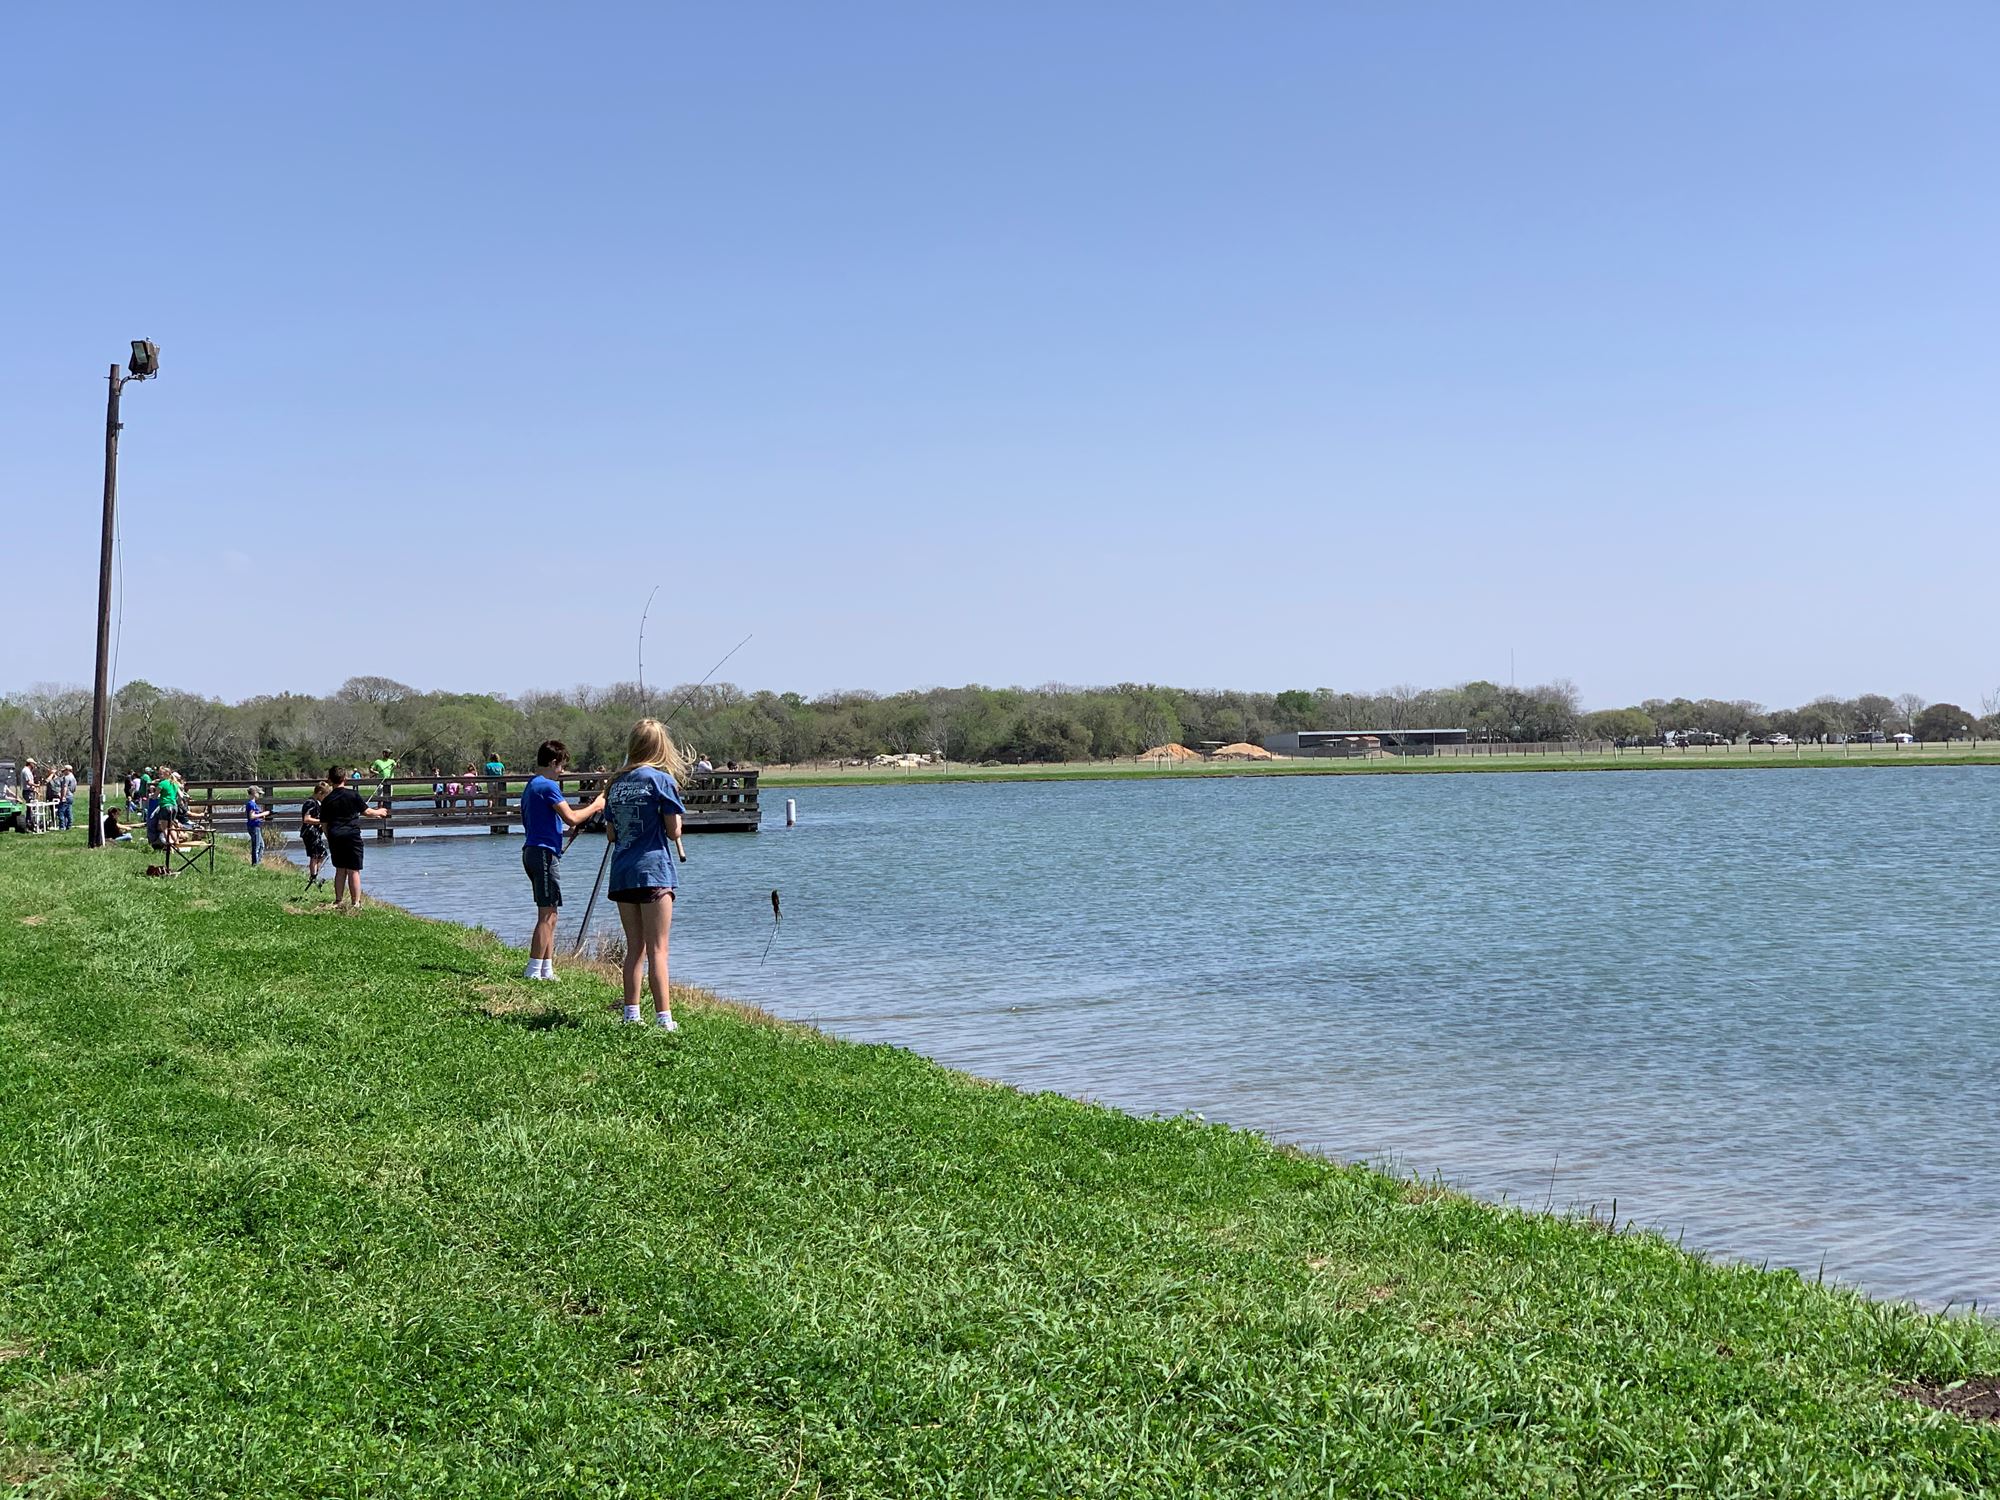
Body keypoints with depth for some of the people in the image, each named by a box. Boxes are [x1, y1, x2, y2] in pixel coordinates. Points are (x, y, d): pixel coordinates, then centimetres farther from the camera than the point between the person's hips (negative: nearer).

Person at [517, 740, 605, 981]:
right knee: (547, 915, -8)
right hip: (544, 853, -10)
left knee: (548, 916, 13)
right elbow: (570, 819, -19)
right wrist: (595, 806, -6)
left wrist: (583, 810, 22)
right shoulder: (548, 786, -13)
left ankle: (547, 970, 13)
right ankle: (533, 971, -9)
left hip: (532, 851, 10)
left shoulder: (531, 786, 18)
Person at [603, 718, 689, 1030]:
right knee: (657, 950, -5)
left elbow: (611, 833, 15)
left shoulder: (615, 783, 11)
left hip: (621, 873, 6)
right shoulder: (661, 780, -6)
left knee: (634, 948, 14)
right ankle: (663, 1018, -8)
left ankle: (631, 1015, 14)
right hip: (653, 871, -6)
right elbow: (674, 831, -6)